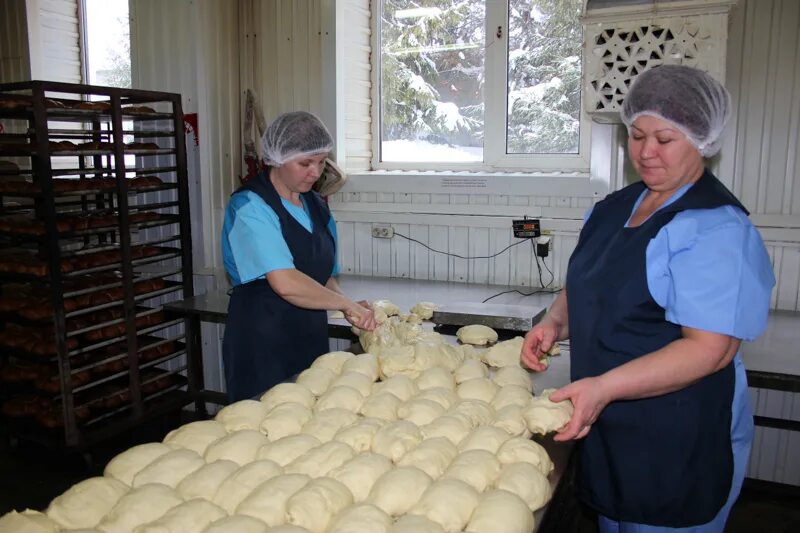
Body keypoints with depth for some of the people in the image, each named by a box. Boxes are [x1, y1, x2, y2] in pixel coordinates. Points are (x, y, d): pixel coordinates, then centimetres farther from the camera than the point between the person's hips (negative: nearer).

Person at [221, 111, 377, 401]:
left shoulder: (316, 205, 9)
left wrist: (349, 308, -2)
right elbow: (286, 284, -27)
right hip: (262, 345, -7)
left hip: (311, 339, 7)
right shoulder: (250, 207, -15)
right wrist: (346, 303, -17)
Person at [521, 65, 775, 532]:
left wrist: (605, 387, -33)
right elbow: (586, 289, 15)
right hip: (608, 428, 7)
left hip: (680, 446, -7)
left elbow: (711, 349, -25)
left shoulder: (717, 228, -18)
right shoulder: (617, 207, 6)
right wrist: (556, 322, -6)